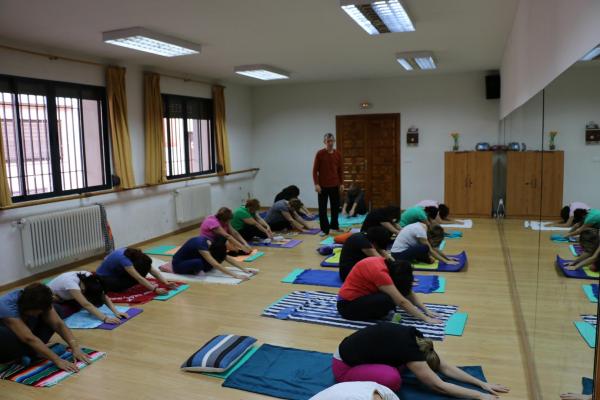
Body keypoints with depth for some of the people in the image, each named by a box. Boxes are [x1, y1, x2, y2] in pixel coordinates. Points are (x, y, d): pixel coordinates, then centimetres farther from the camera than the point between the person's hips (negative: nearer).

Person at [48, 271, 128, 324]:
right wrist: (105, 318, -51)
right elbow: (86, 304, -45)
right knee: (61, 312, -37)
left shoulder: (89, 278, -22)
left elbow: (104, 296, -21)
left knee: (97, 301, -12)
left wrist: (116, 312, -32)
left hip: (66, 298, 6)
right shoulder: (70, 282, -39)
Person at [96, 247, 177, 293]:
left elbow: (153, 270, -17)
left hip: (117, 273, 6)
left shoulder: (136, 255, -17)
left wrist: (166, 283, -27)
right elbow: (139, 278, -42)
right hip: (104, 277, -6)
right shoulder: (124, 258, -37)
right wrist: (155, 289, -47)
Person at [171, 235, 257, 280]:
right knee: (199, 263, -38)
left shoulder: (210, 243, -10)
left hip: (189, 260, 8)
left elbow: (229, 258, -7)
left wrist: (244, 269, -15)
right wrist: (235, 275, -43)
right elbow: (215, 265, -40)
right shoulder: (201, 245, -33)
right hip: (178, 264, -8)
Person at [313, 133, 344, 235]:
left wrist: (341, 183, 5)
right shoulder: (320, 153, -6)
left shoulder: (338, 154, 5)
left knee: (336, 206, 13)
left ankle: (334, 225, 30)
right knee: (323, 208, -1)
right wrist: (316, 184, -13)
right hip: (323, 185, -4)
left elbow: (340, 170, 10)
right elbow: (315, 170, -6)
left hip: (335, 185, 4)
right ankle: (325, 229, 7)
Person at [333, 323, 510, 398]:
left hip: (358, 354, 8)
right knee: (393, 379, -29)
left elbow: (446, 367, 6)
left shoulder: (414, 337, -1)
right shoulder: (410, 350, -24)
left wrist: (482, 383, 4)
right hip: (344, 367, -8)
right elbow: (439, 386, -20)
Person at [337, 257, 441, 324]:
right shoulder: (379, 272, -28)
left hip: (360, 296, 9)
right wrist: (425, 318, -22)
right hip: (348, 304, -9)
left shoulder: (388, 264, -3)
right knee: (388, 300, -31)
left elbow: (409, 293, 4)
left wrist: (426, 310, -1)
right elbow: (402, 302, -27)